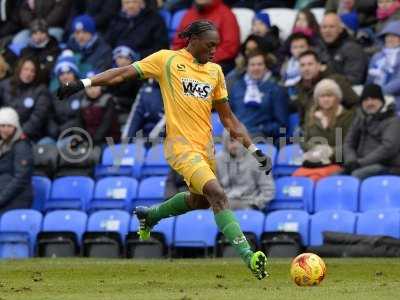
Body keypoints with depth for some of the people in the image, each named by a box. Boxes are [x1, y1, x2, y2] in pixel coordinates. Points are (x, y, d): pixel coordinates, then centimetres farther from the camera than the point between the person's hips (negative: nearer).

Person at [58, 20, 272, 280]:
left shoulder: (215, 71, 12)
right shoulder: (167, 60, -2)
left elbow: (228, 118, 16)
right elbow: (123, 73, -2)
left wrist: (254, 150, 11)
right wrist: (84, 84, -10)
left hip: (206, 146, 7)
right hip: (181, 145, -7)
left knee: (200, 200, 22)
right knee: (218, 194, -21)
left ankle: (150, 215, 47)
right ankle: (248, 256, -25)